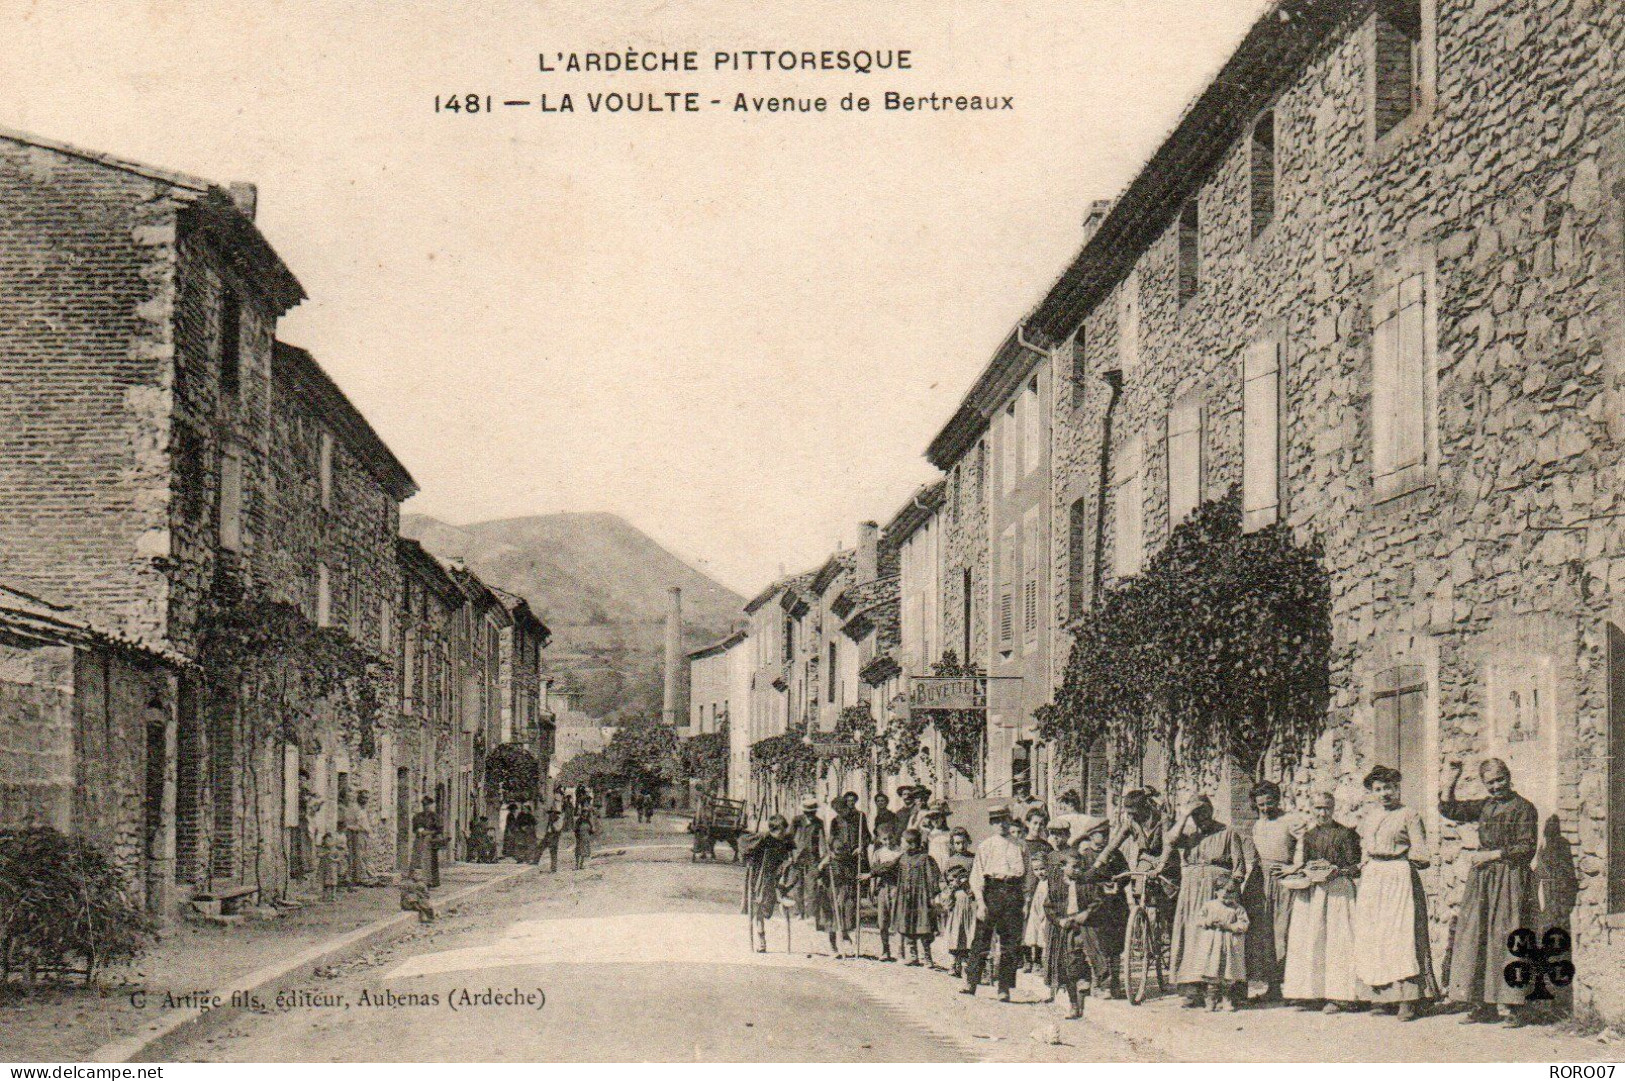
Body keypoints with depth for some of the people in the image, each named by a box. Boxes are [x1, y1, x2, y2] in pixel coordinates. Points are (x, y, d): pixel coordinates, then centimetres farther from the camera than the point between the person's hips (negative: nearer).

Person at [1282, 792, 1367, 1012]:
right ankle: (1315, 991, 8)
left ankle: (1338, 995, -6)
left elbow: (1356, 868, -1)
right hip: (1310, 892, 5)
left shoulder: (1346, 834, 0)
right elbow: (1300, 866, 19)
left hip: (1338, 890, -5)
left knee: (1337, 940, -8)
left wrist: (1336, 870, -17)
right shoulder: (1307, 836, 14)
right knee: (1311, 940, 2)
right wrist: (1304, 871, -2)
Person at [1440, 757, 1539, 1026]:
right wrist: (1452, 779, 8)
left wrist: (1491, 855, -11)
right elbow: (1448, 809, 17)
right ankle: (1482, 1005, 5)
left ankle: (1510, 1006, -6)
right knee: (1475, 938, 2)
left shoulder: (1523, 808, -3)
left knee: (1505, 939, -9)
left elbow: (1527, 848, -8)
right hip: (1481, 878, 6)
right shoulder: (1484, 806, 15)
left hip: (1511, 878, -6)